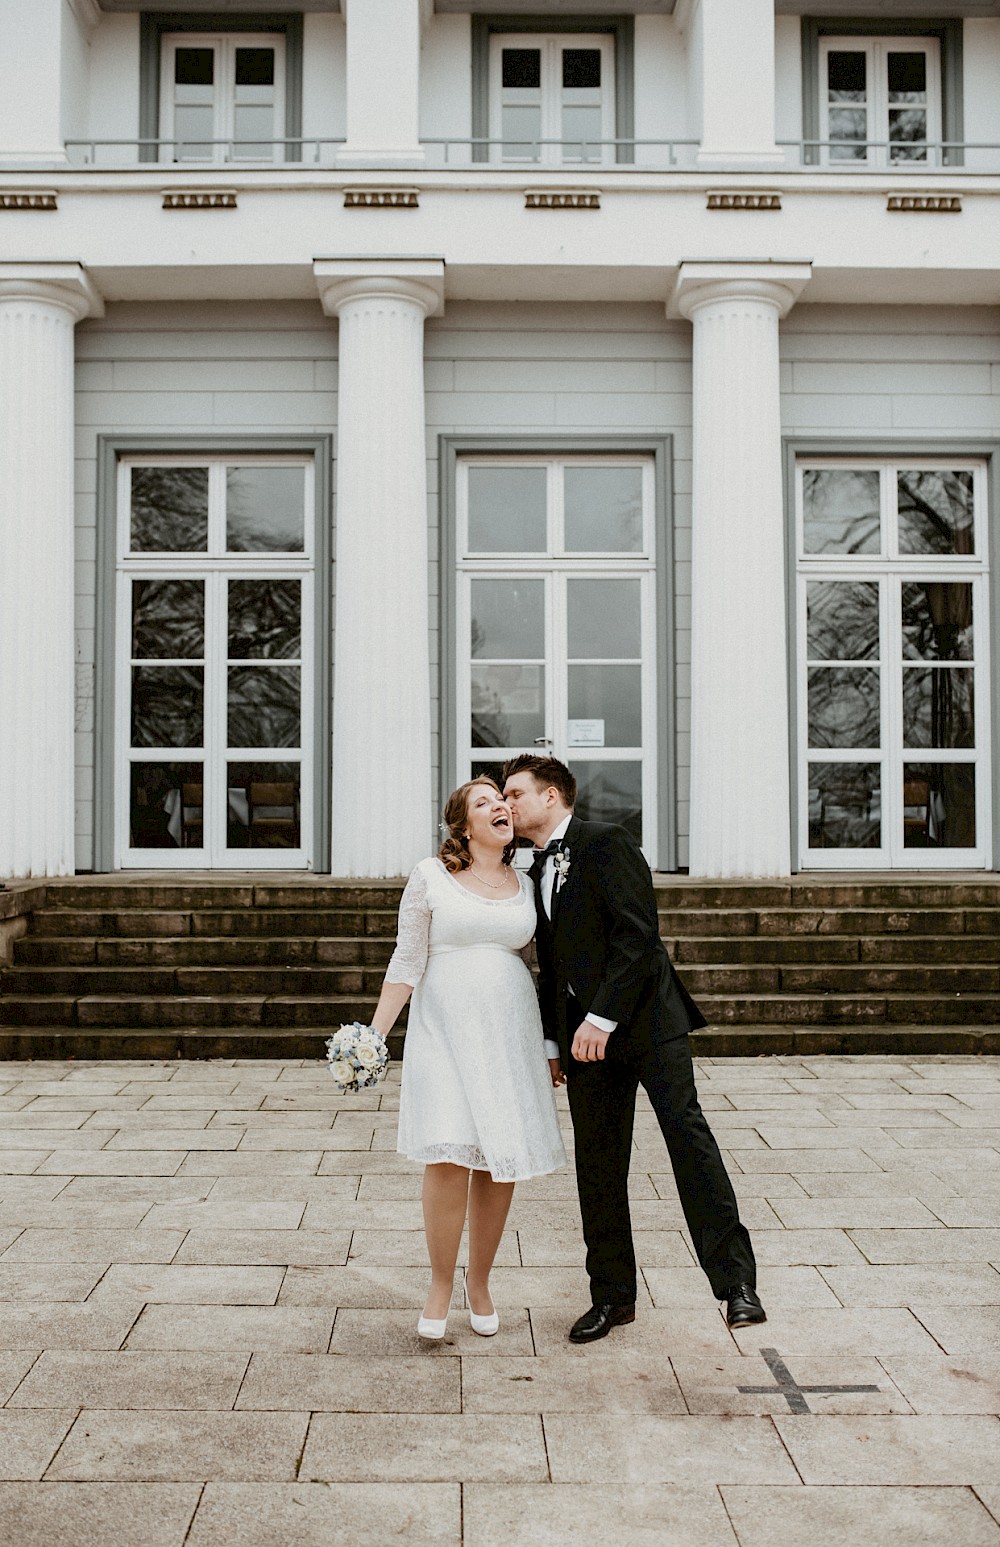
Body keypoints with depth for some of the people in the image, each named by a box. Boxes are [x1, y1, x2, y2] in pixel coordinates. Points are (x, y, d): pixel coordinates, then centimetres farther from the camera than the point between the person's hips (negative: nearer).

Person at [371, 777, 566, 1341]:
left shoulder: (525, 887, 11)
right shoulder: (431, 876, 0)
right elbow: (407, 962, 0)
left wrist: (548, 1047, 18)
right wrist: (374, 1034, -5)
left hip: (510, 1033, 4)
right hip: (445, 1028, -3)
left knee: (501, 1160, 3)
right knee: (449, 1155, -14)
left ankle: (480, 1283, 21)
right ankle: (441, 1288, 5)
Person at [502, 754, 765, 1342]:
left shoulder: (606, 842, -7)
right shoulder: (538, 869, 18)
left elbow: (637, 933, -16)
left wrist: (603, 1018, -19)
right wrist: (551, 1042, 16)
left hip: (645, 1017, -7)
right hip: (585, 1035, 7)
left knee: (688, 1134, -12)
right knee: (598, 1162, 7)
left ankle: (736, 1282, -7)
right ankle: (613, 1295, 18)